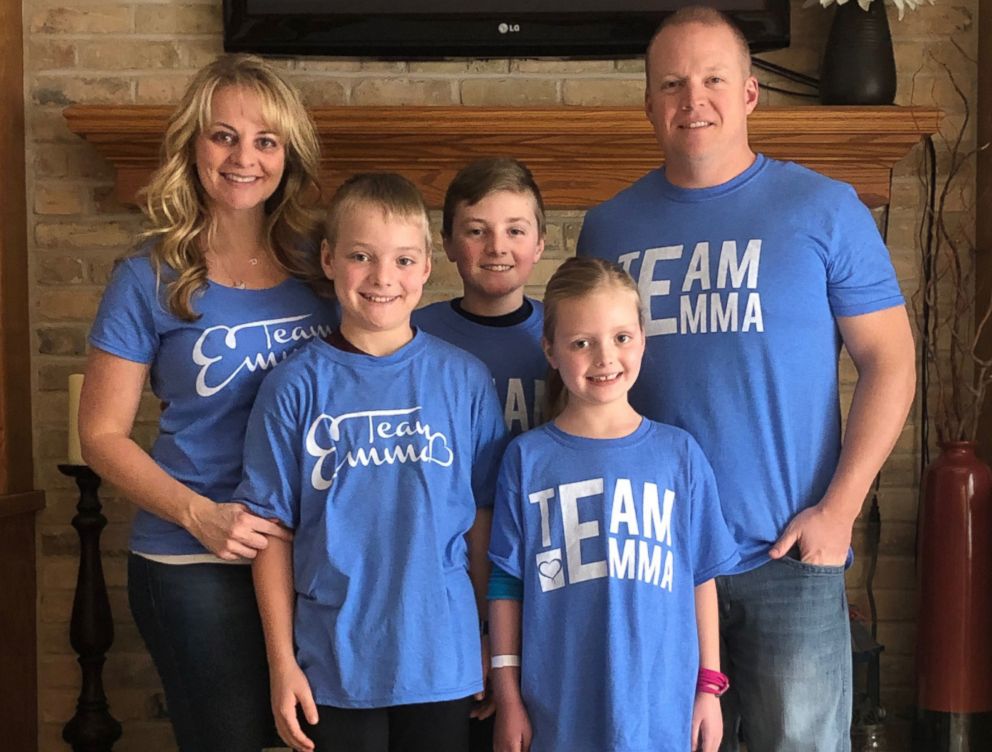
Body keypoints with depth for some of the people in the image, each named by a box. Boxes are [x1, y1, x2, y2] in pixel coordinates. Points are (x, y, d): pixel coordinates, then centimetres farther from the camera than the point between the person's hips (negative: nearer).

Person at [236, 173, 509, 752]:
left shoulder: (465, 380, -2)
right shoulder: (295, 388, -5)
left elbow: (482, 521, 3)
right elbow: (273, 529, -2)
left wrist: (490, 647, 5)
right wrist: (282, 662, -3)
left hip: (440, 660, 1)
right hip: (333, 666, -1)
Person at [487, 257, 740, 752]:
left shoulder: (679, 454, 1)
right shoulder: (527, 458, -2)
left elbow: (701, 578, 5)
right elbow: (507, 584, 1)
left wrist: (710, 685, 5)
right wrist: (508, 698, 1)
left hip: (660, 710, 1)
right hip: (557, 711, 0)